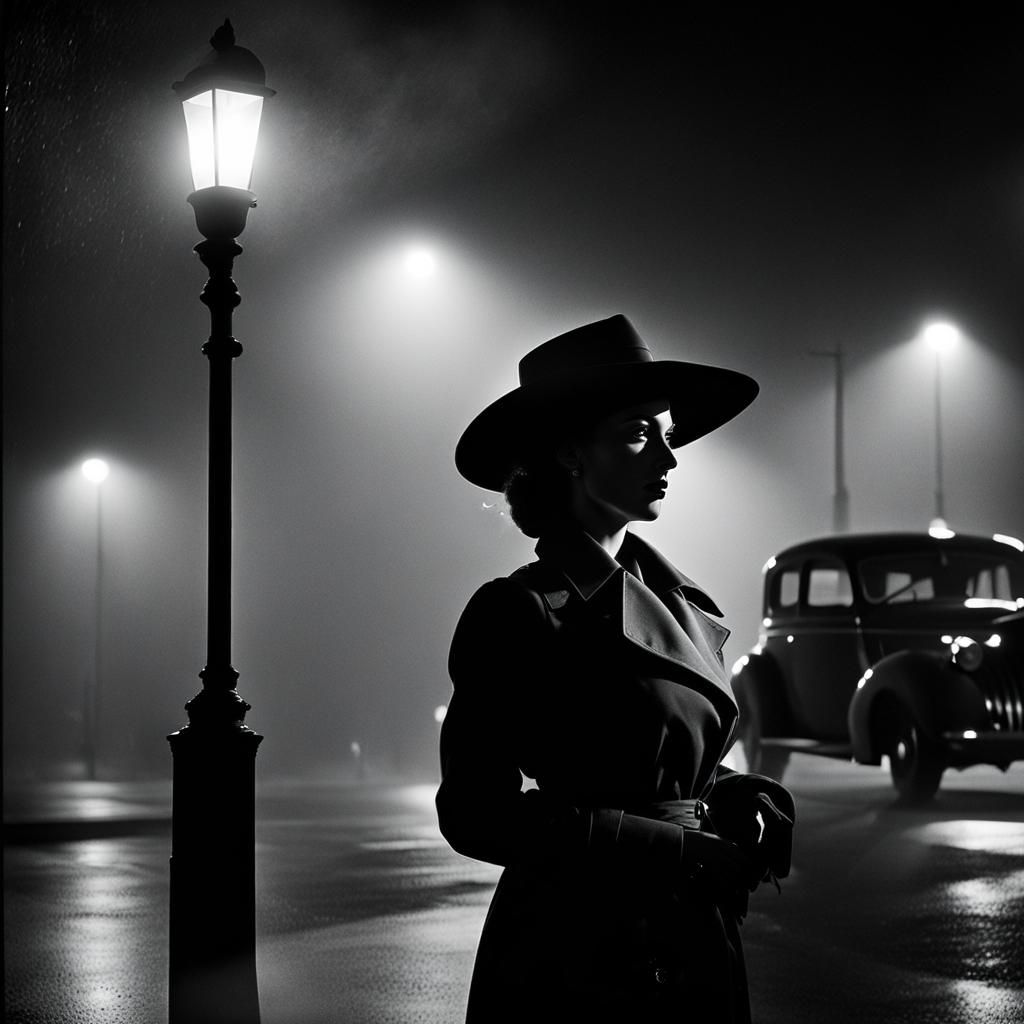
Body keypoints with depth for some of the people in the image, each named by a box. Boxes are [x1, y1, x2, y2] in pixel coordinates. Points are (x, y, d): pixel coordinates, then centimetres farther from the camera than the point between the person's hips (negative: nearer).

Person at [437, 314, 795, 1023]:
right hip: (573, 961, -7)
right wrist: (684, 852, -18)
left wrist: (750, 806, -4)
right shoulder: (517, 614, -12)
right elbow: (477, 814, -16)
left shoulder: (683, 601, 8)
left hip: (697, 956, 7)